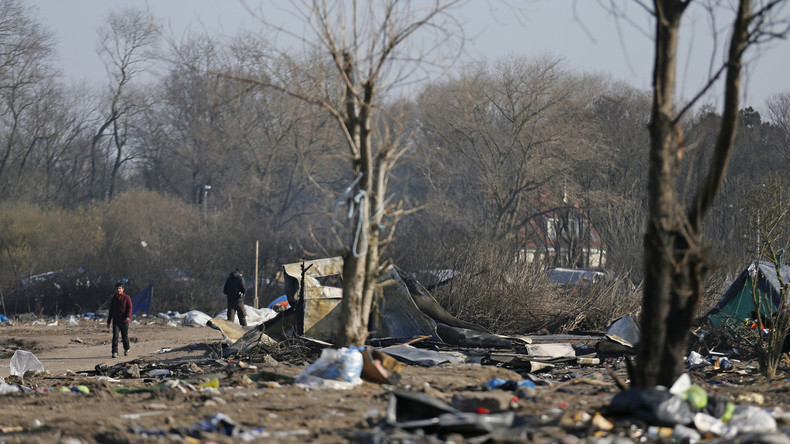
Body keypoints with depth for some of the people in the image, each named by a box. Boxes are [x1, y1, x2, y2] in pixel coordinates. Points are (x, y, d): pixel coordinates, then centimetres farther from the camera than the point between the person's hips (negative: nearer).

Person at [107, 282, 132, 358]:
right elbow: (111, 310, 18)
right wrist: (108, 321, 18)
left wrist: (128, 317, -27)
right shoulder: (114, 298, 11)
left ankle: (126, 349, 34)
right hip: (115, 321, 2)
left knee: (125, 336, 8)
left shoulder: (126, 297, -1)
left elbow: (130, 308, -9)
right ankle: (115, 352, -13)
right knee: (115, 336, -12)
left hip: (124, 321, -2)